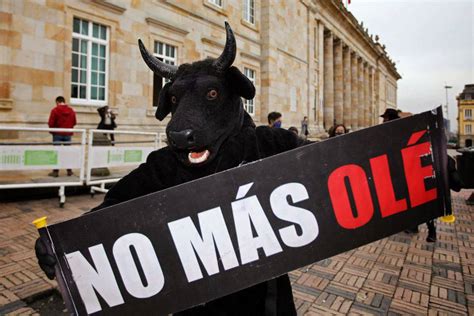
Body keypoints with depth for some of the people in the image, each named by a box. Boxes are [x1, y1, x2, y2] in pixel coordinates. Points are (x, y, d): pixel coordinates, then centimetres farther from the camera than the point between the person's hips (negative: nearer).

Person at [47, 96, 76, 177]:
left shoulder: (55, 110, -10)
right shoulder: (71, 110, 4)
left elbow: (51, 123, -10)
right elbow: (74, 122, 9)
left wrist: (52, 130, 8)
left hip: (57, 134, -3)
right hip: (68, 134, 4)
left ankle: (55, 171, 5)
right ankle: (69, 171, 14)